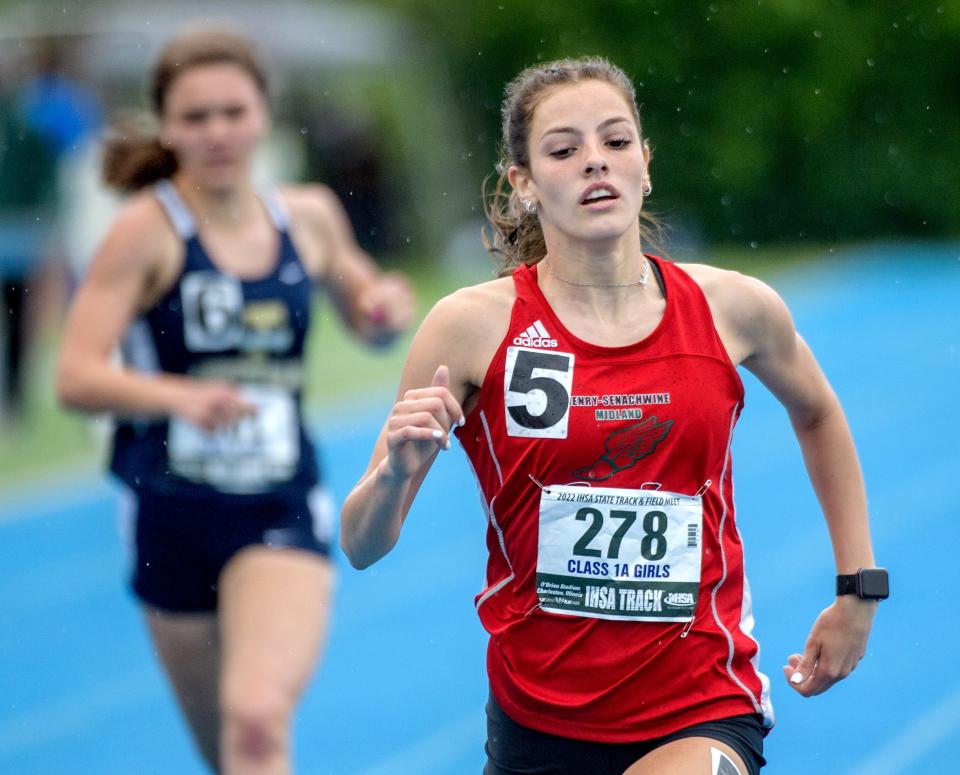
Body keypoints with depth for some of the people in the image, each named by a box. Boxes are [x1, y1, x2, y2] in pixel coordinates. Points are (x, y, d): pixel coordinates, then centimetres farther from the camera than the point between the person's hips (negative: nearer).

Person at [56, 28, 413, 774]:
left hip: (282, 513, 0)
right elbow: (77, 376, -20)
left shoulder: (309, 217, 2)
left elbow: (364, 310, 21)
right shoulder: (148, 230, -11)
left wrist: (386, 307, -3)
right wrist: (181, 396, -38)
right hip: (174, 514, 0)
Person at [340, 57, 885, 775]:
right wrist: (397, 471, -25)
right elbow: (360, 547, -4)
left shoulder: (733, 308, -3)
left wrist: (859, 587, 17)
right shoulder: (474, 325, -8)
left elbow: (818, 415, 21)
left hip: (703, 711, -1)